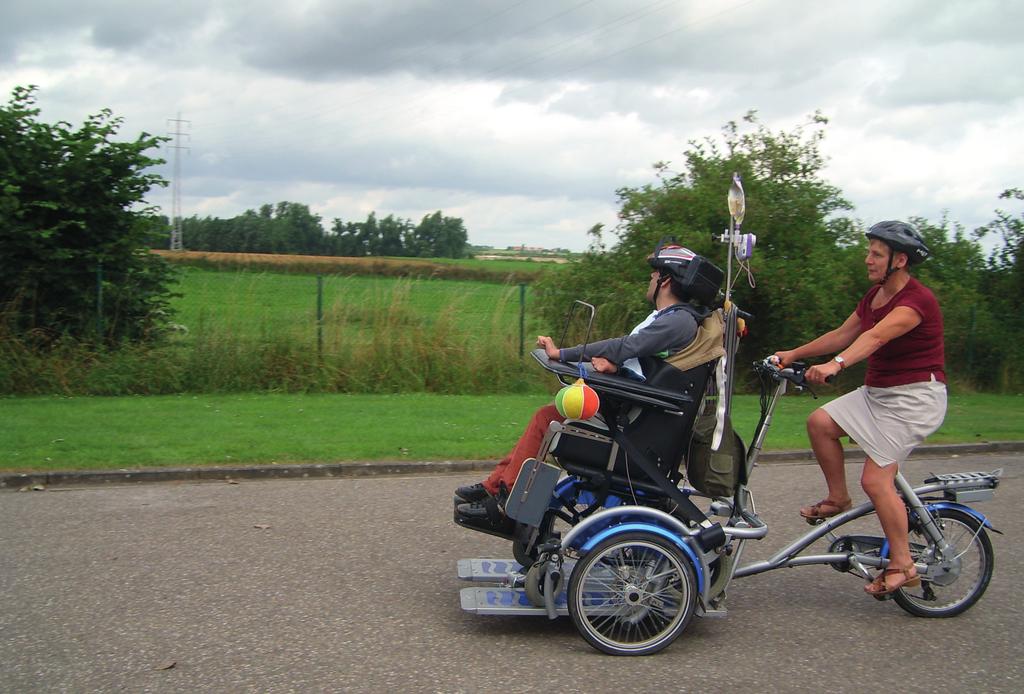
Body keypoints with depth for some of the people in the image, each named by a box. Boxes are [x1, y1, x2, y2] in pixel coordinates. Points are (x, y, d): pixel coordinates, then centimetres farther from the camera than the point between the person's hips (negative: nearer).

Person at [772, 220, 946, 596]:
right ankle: (838, 498, 10)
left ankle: (903, 566, 0)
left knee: (876, 479, -13)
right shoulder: (875, 296, 9)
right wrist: (794, 354, 8)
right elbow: (842, 334, 14)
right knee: (820, 421, -9)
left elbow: (876, 336, -37)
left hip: (915, 397, -8)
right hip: (877, 392, 8)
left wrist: (836, 364, -51)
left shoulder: (917, 300, -20)